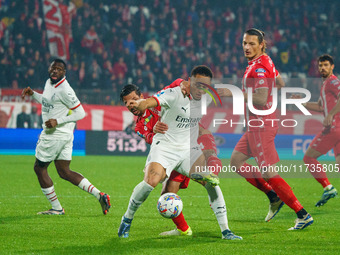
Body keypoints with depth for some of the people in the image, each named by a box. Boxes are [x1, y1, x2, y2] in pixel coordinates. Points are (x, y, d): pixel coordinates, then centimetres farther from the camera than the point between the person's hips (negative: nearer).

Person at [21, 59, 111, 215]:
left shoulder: (64, 90, -19)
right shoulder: (49, 83, 10)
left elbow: (80, 113, -18)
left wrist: (58, 121, -24)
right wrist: (33, 94, 15)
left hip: (54, 136, -10)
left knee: (39, 168, 4)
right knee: (64, 172, 11)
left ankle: (56, 208, 10)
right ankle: (99, 195, 3)